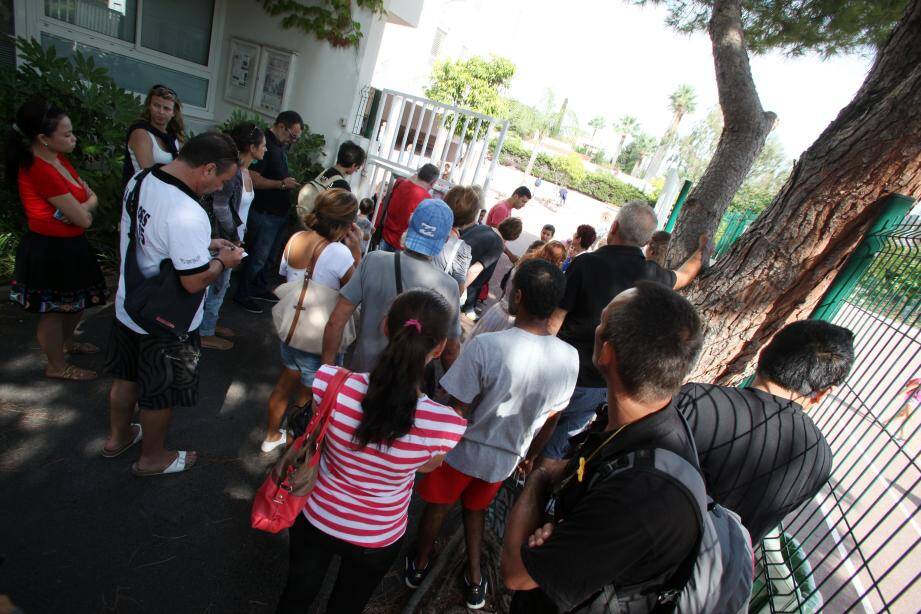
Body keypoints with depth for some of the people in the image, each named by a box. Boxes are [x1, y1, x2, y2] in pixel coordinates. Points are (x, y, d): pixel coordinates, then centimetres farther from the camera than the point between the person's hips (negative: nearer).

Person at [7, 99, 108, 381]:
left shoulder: (57, 158, 4)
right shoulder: (41, 170, -26)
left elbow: (92, 197, 5)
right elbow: (84, 219, -24)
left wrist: (79, 207, -16)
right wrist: (83, 209, -2)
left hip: (68, 245, 9)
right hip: (50, 250, -9)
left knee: (78, 300, 23)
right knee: (54, 310, 8)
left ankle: (66, 342, 47)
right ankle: (57, 366, 26)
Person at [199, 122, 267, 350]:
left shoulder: (245, 171, 7)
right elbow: (221, 207, -22)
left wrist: (239, 234, 7)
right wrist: (234, 236, -13)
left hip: (233, 237, 9)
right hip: (222, 238, -9)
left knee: (221, 283, 21)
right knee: (217, 284, 3)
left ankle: (210, 323, 37)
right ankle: (205, 334, 18)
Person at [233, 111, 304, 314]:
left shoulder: (281, 146, 11)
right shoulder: (264, 144, -18)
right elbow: (253, 179, -25)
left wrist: (291, 183, 9)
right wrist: (282, 184, -22)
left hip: (280, 212, 9)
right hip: (265, 213, -9)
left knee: (269, 255, 20)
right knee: (258, 256, 0)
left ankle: (260, 288, 35)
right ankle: (242, 295, 15)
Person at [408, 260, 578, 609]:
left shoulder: (486, 346, -33)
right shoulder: (569, 358, -18)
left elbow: (457, 411, -23)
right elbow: (549, 419, -4)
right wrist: (530, 455, 14)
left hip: (464, 449, -3)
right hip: (506, 457, 3)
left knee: (438, 505, 25)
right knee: (476, 508, 31)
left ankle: (419, 565, 49)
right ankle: (474, 581, 43)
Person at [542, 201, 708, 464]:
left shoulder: (587, 263, -17)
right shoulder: (652, 275, -3)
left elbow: (556, 318, -17)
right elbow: (684, 276, 21)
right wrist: (702, 250, 41)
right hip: (603, 384, 4)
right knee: (559, 442, 19)